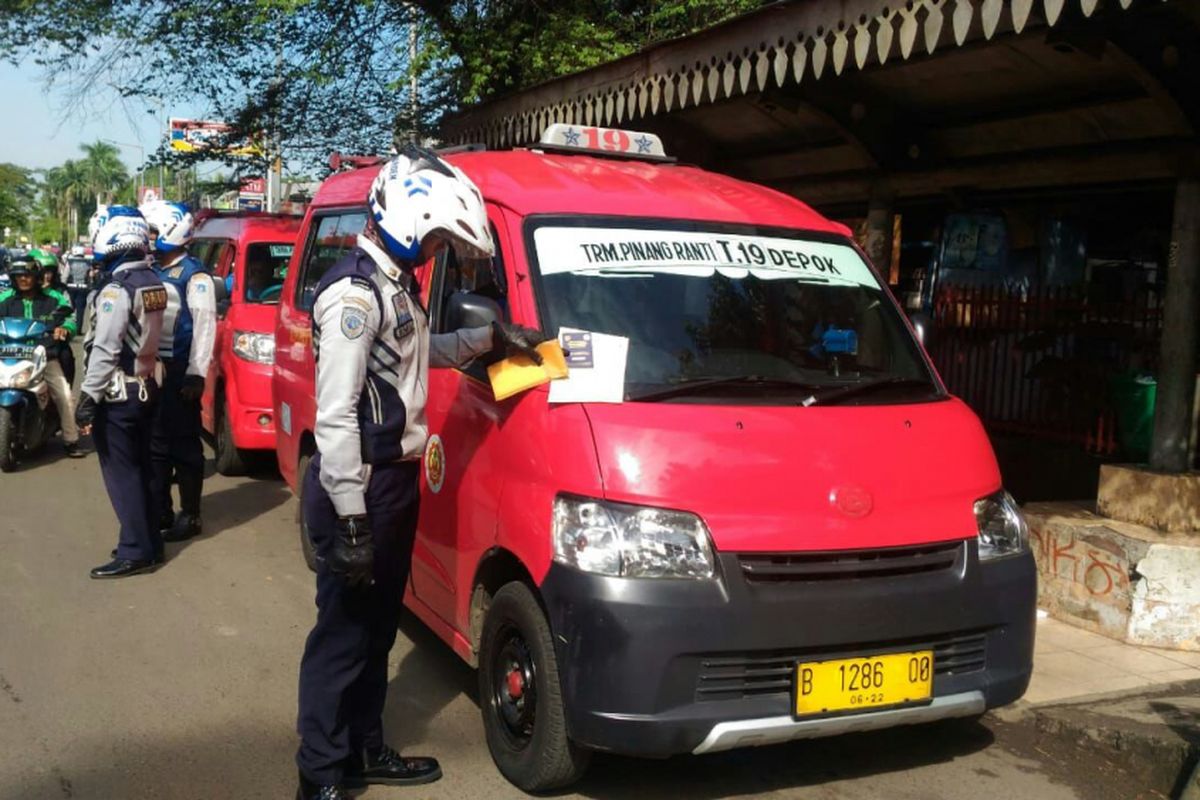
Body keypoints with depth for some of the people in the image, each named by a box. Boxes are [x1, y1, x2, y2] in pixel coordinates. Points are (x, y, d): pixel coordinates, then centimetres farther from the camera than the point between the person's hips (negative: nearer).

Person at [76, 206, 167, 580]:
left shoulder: (116, 289, -18)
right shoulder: (153, 283, 8)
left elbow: (104, 350, -20)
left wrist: (88, 396, -18)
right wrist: (146, 373, 16)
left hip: (118, 394, -9)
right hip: (145, 387, 9)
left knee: (121, 472, -3)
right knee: (140, 468, 15)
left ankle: (136, 552, 0)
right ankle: (149, 542, 23)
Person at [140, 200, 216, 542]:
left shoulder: (193, 274, -9)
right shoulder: (152, 271, 15)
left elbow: (204, 325, -15)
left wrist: (196, 373, -19)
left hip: (180, 372, -8)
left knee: (184, 444, -1)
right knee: (155, 443, 12)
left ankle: (190, 516, 6)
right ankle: (159, 512, 22)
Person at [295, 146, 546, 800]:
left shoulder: (395, 284, 12)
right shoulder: (355, 292, -19)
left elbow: (423, 352, 29)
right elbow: (335, 415, -23)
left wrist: (488, 337, 14)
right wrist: (351, 519, -24)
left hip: (396, 480, 10)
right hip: (359, 488, -10)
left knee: (377, 625, 18)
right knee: (343, 631, 0)